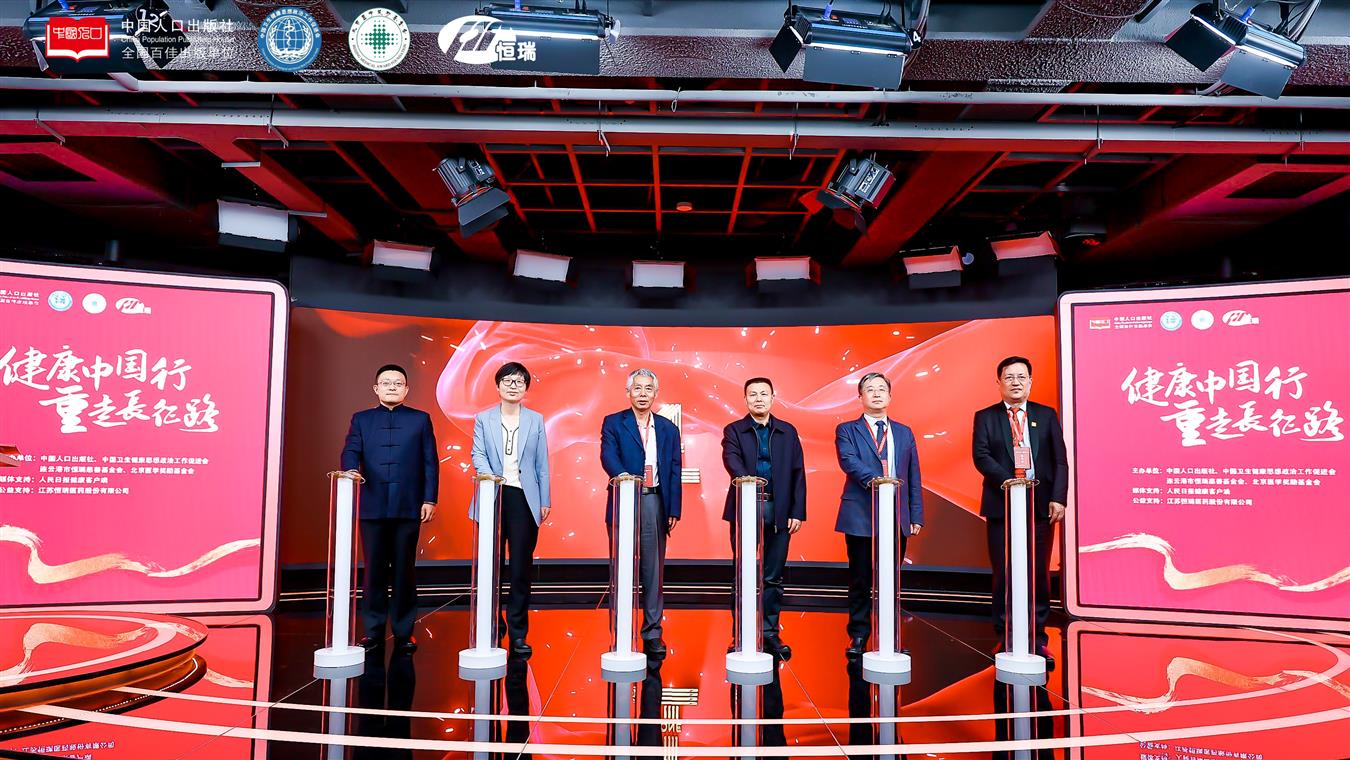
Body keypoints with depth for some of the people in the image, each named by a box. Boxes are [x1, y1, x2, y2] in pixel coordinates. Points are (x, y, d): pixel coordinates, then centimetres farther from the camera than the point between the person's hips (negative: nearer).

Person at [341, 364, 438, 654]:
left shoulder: (420, 419, 10)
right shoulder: (361, 419, 14)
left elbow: (430, 462, 5)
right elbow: (351, 452, 1)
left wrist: (430, 499, -3)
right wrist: (351, 470, -22)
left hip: (408, 507, -1)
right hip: (372, 507, 1)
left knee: (404, 570, 4)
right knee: (374, 570, 4)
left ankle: (404, 631, 11)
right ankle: (373, 630, 13)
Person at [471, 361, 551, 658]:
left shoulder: (536, 420, 9)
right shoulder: (483, 418, 8)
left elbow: (542, 464, 8)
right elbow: (478, 454, -2)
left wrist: (544, 501, 4)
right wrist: (488, 476, -23)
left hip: (524, 499, 0)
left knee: (522, 567, 1)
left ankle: (518, 633, 8)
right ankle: (493, 627, 19)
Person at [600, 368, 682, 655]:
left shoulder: (668, 429, 13)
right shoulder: (613, 423, 5)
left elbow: (674, 471, 10)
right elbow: (608, 456, -11)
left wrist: (674, 510, 3)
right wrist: (622, 475, -33)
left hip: (655, 503, 2)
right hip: (623, 502, -2)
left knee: (653, 571, 4)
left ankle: (652, 634, 11)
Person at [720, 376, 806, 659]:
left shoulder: (788, 432, 10)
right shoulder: (734, 431, 4)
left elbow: (798, 473, 7)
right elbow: (732, 460, -15)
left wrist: (797, 512, -1)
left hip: (778, 511, 2)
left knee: (773, 577, 7)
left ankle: (770, 634, 17)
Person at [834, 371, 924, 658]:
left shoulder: (904, 433, 15)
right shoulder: (847, 430, 4)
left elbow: (913, 478, 13)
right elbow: (848, 461, -15)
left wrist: (916, 515, 6)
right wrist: (872, 480, -32)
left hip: (898, 518, 3)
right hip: (860, 517, -3)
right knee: (860, 580, 4)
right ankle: (859, 636, 14)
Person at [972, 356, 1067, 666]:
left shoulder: (1047, 415, 11)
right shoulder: (985, 417, 6)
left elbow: (1060, 460, 5)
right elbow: (981, 456, -6)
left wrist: (1058, 498, -7)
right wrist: (1007, 481, -21)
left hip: (1041, 506, 1)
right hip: (1001, 506, -1)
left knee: (1038, 574, 5)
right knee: (1004, 574, 2)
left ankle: (1038, 639, 15)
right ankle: (1005, 639, 11)